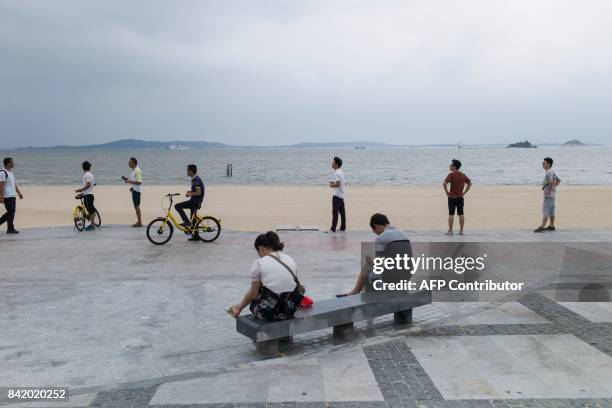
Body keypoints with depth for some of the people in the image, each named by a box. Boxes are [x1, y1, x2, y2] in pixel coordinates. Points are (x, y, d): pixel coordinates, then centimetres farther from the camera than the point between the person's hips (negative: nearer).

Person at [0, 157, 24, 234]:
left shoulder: (11, 172, 17)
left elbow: (14, 184, 23)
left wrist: (19, 193, 19)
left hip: (13, 196, 9)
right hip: (7, 196, -9)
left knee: (11, 212, 11)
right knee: (11, 212, -6)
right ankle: (10, 229, 1)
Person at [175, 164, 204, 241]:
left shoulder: (196, 180, -18)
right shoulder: (195, 179, 14)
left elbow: (198, 193, -24)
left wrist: (189, 194, -13)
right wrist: (190, 191, 9)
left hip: (195, 201, -10)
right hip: (194, 201, 10)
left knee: (177, 206, -14)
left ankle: (186, 222, -10)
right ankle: (195, 236, 22)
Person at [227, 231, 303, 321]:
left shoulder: (259, 263, -6)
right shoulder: (290, 259, 8)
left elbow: (253, 294, -2)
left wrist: (239, 307, 17)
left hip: (270, 312, -5)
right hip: (290, 310, 5)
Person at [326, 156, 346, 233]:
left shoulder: (336, 173, -15)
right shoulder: (341, 172, 14)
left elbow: (338, 184, -23)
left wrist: (332, 185, -7)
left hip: (336, 195, -10)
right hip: (342, 195, 10)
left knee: (335, 212, -9)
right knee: (342, 212, 12)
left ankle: (333, 229, -9)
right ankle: (343, 227, 18)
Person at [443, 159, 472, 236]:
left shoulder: (451, 174, -11)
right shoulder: (463, 175, 7)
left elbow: (444, 183, -23)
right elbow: (470, 183, 11)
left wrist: (447, 192, -12)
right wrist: (464, 192, 9)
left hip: (452, 197, -5)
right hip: (460, 197, 5)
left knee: (451, 214, 0)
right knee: (461, 214, 7)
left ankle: (450, 231, 2)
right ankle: (461, 231, 8)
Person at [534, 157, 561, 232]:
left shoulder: (549, 172, -17)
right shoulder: (552, 172, 14)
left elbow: (551, 183, -29)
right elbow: (558, 180, 25)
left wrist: (548, 190, -17)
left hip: (548, 195, -10)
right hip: (552, 195, 10)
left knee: (545, 211, -9)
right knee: (551, 211, 13)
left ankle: (542, 227, -10)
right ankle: (551, 226, 18)